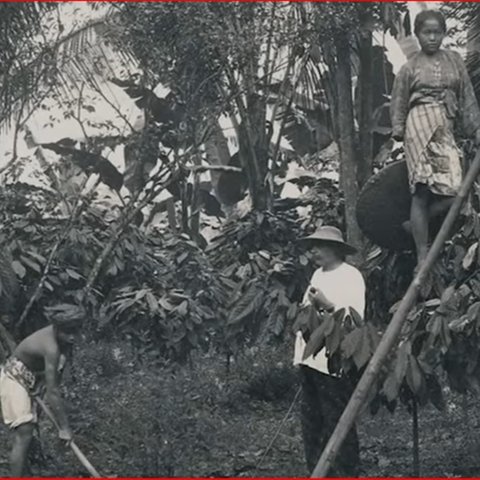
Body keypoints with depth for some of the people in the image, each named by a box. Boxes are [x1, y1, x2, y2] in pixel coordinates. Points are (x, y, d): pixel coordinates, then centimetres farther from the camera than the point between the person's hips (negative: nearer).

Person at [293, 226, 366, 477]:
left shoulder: (350, 276, -7)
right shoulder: (318, 274, 18)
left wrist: (327, 305, -24)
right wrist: (300, 319, 14)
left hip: (332, 360, -9)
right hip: (310, 359, 9)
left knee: (336, 421, -6)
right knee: (311, 421, 12)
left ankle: (345, 472, 1)